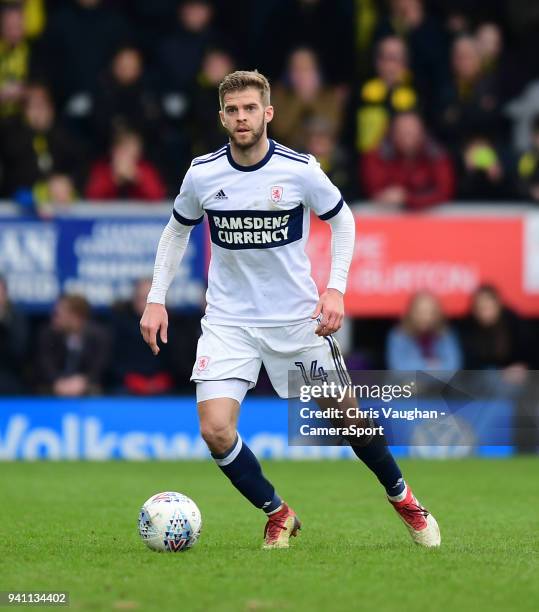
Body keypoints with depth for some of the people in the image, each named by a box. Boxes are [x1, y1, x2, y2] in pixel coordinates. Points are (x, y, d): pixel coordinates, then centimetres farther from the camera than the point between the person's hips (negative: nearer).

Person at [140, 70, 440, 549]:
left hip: (297, 319, -1)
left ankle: (401, 497, 35)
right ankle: (277, 514, 7)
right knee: (215, 430, -16)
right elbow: (178, 230, 11)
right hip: (229, 322, 1)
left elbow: (342, 219, 4)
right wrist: (156, 300, 4)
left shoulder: (301, 170, -12)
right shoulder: (202, 174, -7)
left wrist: (336, 288, -8)